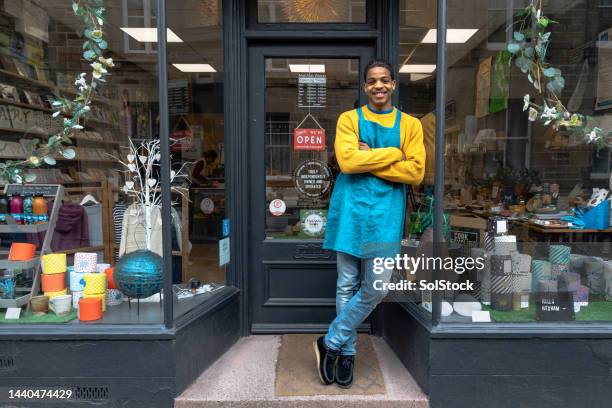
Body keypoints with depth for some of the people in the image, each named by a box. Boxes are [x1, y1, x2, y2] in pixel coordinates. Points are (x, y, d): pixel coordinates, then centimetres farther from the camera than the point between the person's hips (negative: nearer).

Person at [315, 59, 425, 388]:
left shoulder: (410, 124, 9)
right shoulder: (349, 119, 5)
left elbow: (415, 172, -4)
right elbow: (347, 161, -12)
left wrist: (369, 161, -9)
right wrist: (394, 154, -8)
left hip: (386, 212, 1)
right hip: (351, 208, -1)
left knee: (376, 288, -2)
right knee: (347, 285, 6)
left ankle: (331, 342, 17)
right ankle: (347, 351, 24)